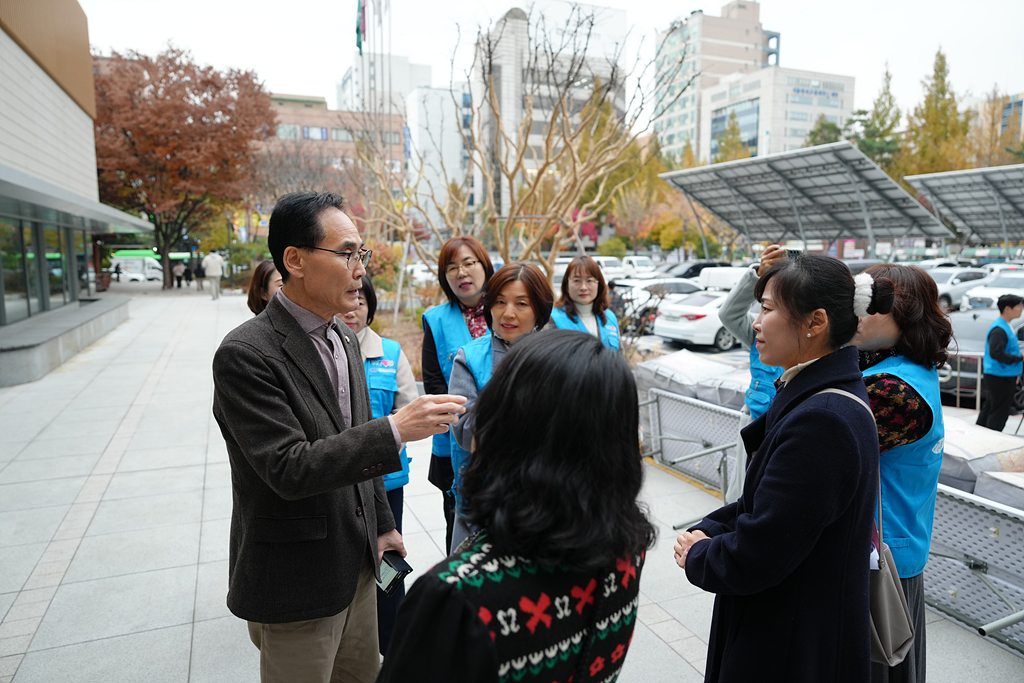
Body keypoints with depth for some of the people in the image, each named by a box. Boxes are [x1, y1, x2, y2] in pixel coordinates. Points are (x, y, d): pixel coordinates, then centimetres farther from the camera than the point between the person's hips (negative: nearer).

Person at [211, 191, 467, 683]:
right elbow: (290, 469, -26)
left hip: (356, 566, 7)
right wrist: (396, 429, -31)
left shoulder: (344, 342, 5)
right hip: (295, 586, -7)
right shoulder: (245, 354, -21)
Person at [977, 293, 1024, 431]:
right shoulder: (999, 329, -19)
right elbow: (995, 353, -28)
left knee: (989, 409, 16)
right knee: (999, 412, -5)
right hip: (1000, 377, -10)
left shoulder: (1006, 327, 14)